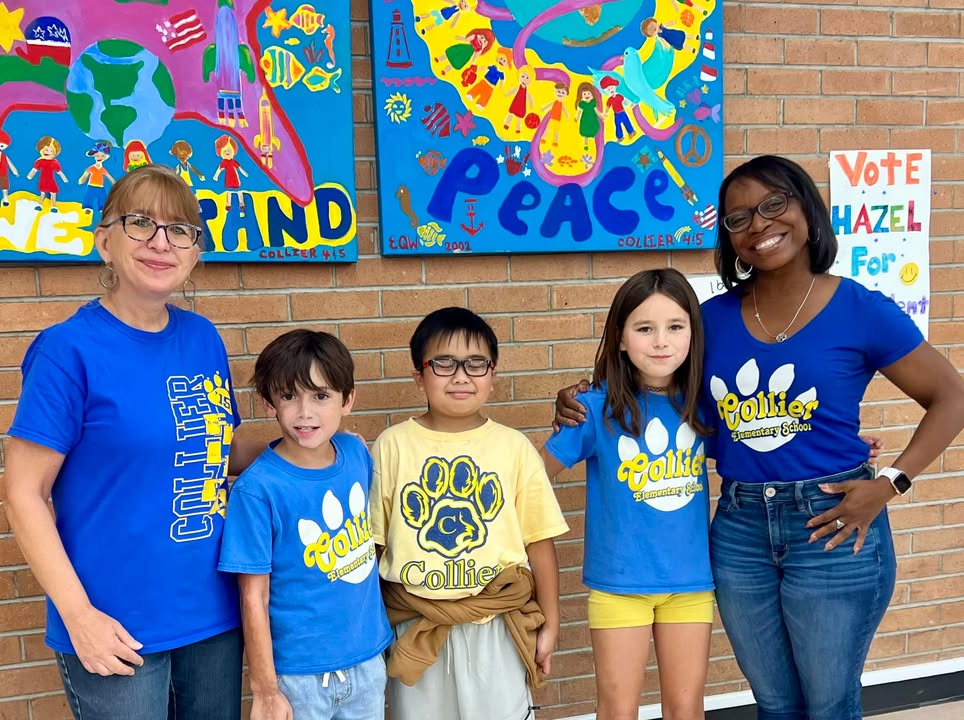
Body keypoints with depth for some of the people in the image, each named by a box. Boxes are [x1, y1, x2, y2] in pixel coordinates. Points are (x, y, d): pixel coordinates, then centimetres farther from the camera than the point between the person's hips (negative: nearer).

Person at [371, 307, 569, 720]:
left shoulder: (514, 447, -3)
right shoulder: (392, 445, -4)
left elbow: (539, 541, 1)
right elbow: (370, 544, 0)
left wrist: (549, 623, 3)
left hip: (496, 626, 0)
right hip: (415, 628, 0)